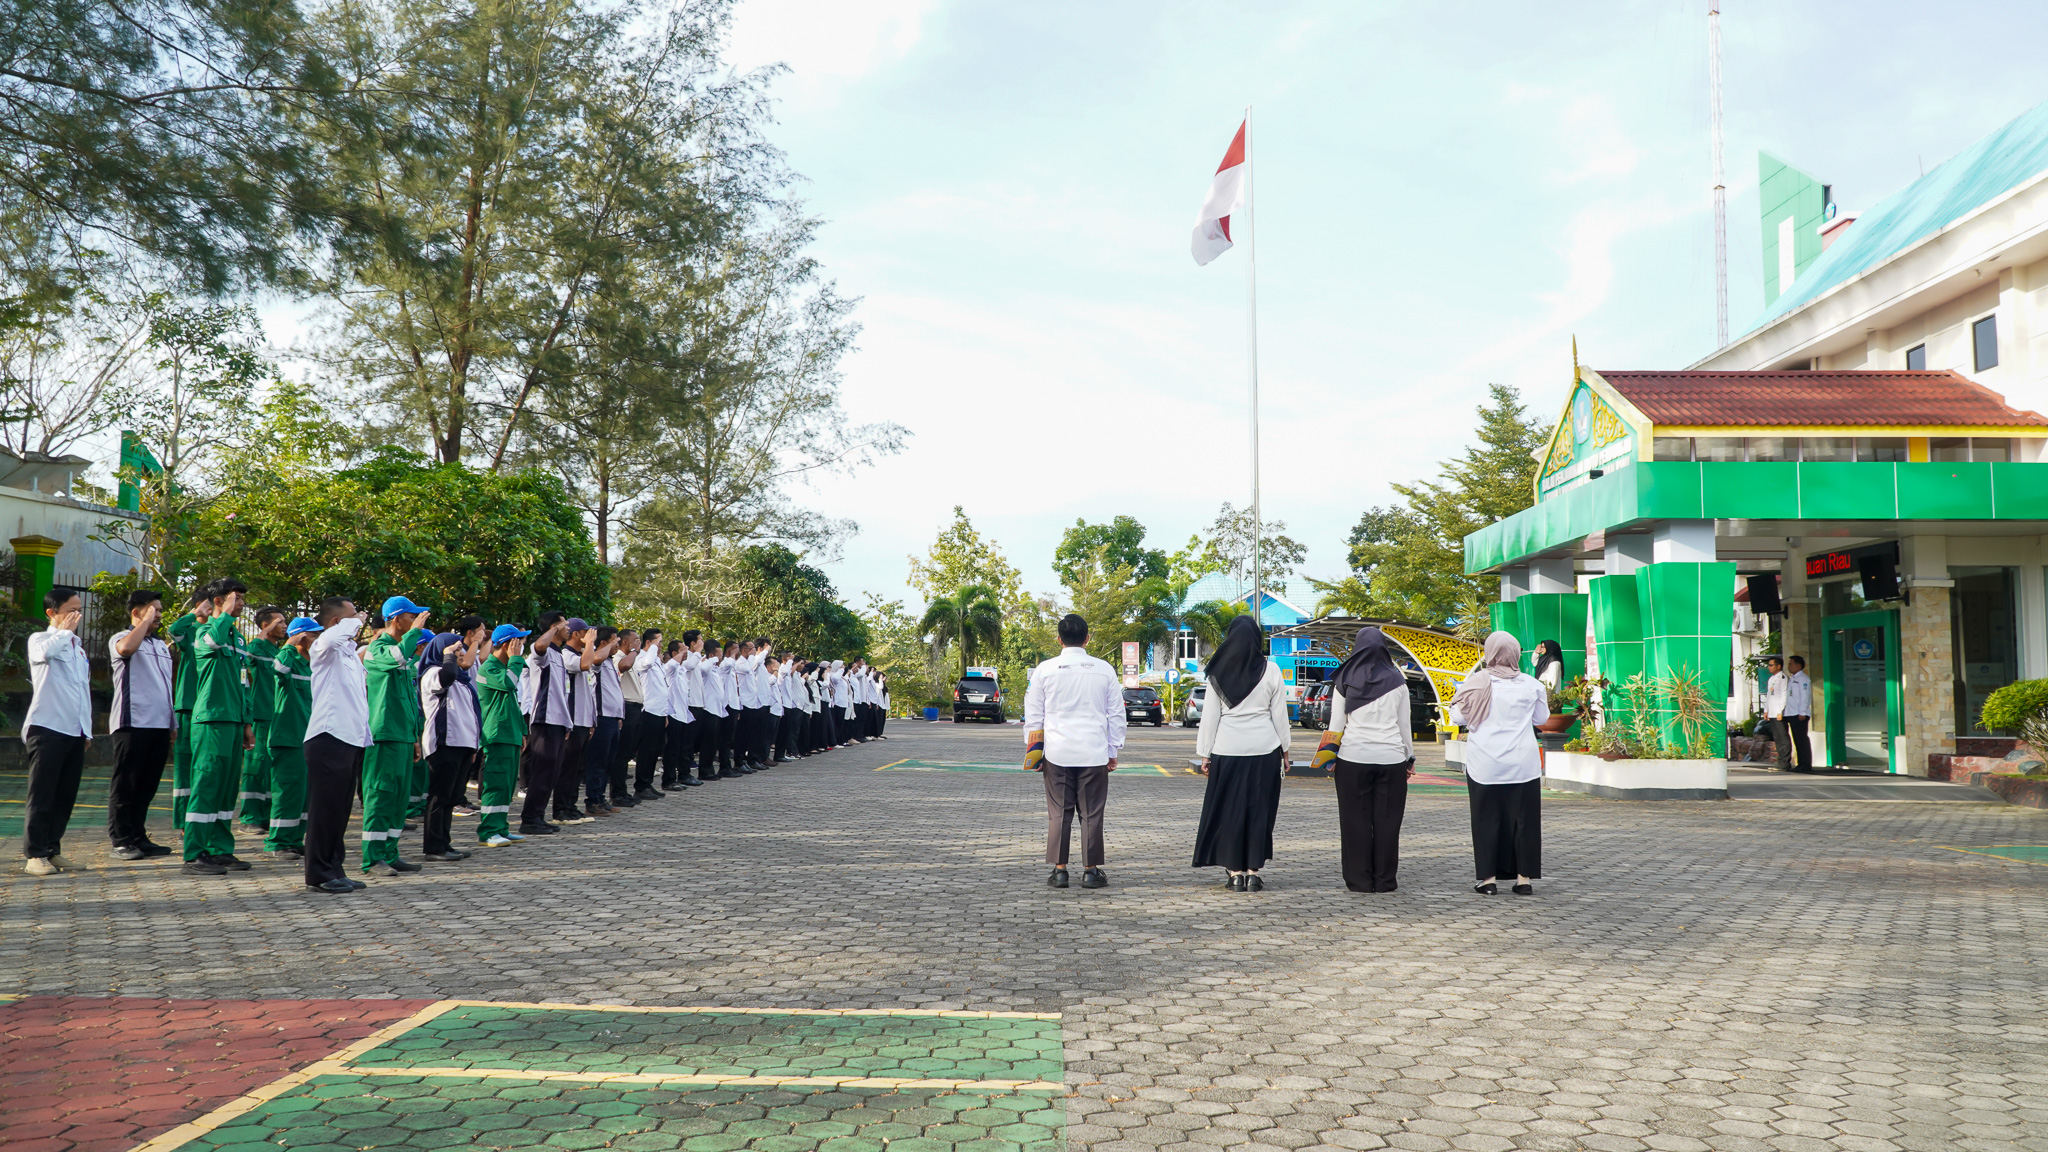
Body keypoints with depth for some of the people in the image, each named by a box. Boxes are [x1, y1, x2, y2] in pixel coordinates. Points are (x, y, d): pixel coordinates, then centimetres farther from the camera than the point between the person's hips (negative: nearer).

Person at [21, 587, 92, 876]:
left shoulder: (78, 647, 22)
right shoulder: (39, 639, 0)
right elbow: (46, 651, -27)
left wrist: (87, 730, 20)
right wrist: (65, 631, -12)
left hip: (74, 732, 7)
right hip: (47, 729, -7)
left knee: (66, 796, 7)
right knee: (42, 795, -4)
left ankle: (52, 851, 14)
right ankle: (34, 855, 0)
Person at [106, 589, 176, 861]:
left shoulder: (161, 646, 23)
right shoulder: (120, 639, 1)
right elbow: (126, 648, -26)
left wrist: (173, 722, 21)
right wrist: (146, 621, -12)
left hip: (159, 724, 7)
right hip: (132, 723, -7)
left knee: (147, 785, 9)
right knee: (125, 785, -3)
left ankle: (138, 837, 15)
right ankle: (120, 840, 1)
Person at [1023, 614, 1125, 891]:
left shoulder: (1044, 670, 1)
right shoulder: (1104, 670, 3)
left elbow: (1033, 715, 5)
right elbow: (1116, 714, 8)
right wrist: (1113, 751, 16)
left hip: (1057, 753, 0)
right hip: (1094, 753, 0)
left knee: (1059, 813, 5)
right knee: (1092, 813, 4)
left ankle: (1059, 870, 5)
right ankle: (1091, 870, 6)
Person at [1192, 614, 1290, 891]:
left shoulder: (1218, 673, 0)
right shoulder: (1271, 670, -2)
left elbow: (1210, 715, 1)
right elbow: (1279, 715, 2)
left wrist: (1205, 753, 6)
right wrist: (1284, 750, 11)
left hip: (1227, 749, 0)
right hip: (1264, 749, 0)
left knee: (1229, 809, 7)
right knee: (1259, 809, 6)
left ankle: (1236, 873, 7)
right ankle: (1253, 873, 5)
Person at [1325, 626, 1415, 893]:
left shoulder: (1345, 680, 1)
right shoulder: (1397, 681, 2)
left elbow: (1336, 724, 2)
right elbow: (1404, 725, 6)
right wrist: (1410, 758, 15)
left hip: (1353, 757, 0)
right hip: (1391, 758, 0)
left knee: (1355, 819, 5)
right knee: (1386, 820, 5)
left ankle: (1359, 879, 6)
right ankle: (1384, 880, 8)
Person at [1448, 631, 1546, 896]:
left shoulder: (1477, 682, -7)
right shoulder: (1531, 684, -1)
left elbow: (1459, 718, -3)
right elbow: (1541, 718, 12)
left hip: (1485, 763, -1)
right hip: (1523, 762, 1)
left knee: (1486, 818, 5)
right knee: (1523, 817, 7)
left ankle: (1488, 878, 6)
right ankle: (1524, 877, 9)